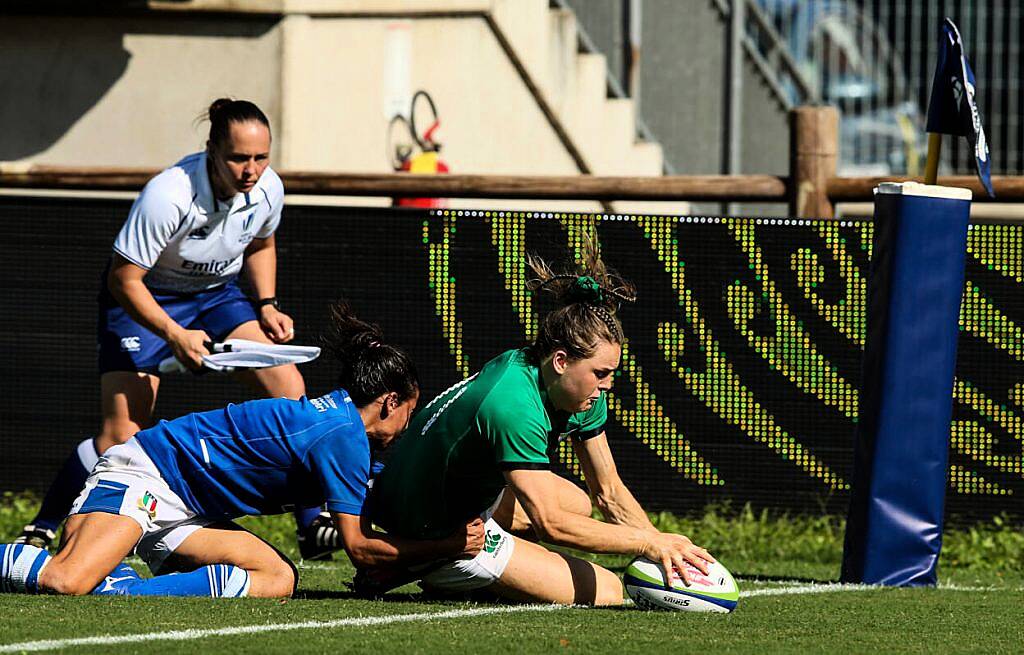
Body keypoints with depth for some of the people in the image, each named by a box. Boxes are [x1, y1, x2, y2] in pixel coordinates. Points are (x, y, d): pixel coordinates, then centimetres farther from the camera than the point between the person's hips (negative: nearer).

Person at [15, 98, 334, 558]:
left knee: (288, 387, -12)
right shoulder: (169, 195, -33)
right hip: (143, 300, -5)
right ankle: (39, 531, -1)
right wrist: (175, 335, -34)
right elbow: (123, 279, -26)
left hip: (215, 294, 5)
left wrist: (267, 307, -2)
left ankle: (316, 524, -1)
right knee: (120, 439, -15)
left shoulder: (267, 189, -14)